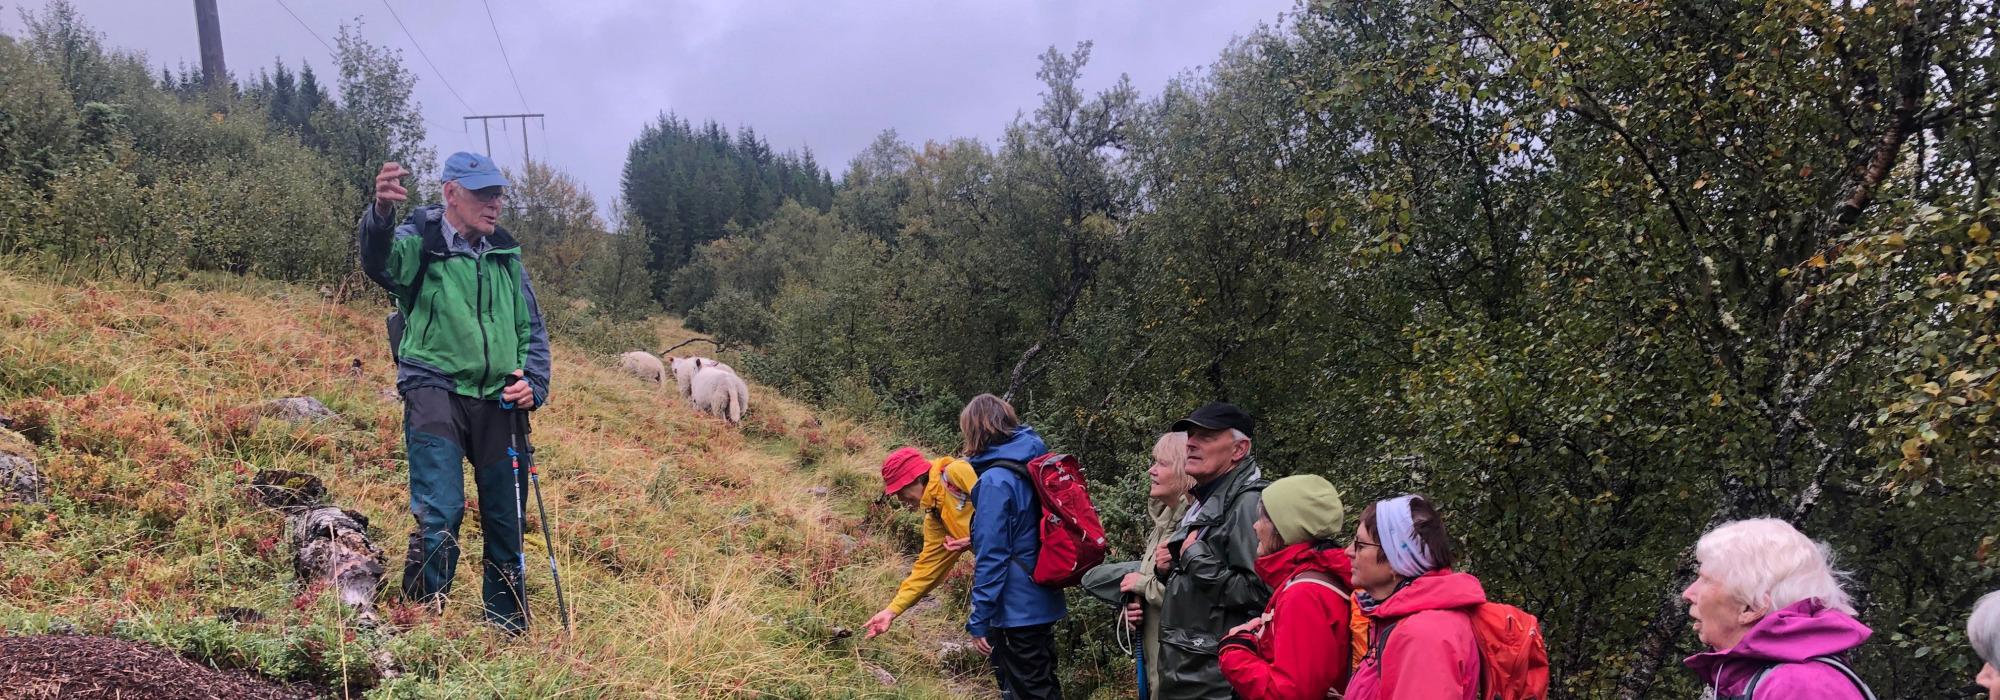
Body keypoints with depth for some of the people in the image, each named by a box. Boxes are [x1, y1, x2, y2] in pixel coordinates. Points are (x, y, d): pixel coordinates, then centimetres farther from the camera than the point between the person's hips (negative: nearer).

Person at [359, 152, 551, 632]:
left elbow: (532, 328, 19)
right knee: (441, 513, -17)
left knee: (507, 521, 10)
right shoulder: (419, 242, -3)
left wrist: (534, 384, 3)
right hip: (435, 392, -5)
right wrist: (381, 213, -48)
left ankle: (509, 631, 24)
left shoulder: (505, 254, 13)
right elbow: (381, 262, -27)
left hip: (498, 402, 5)